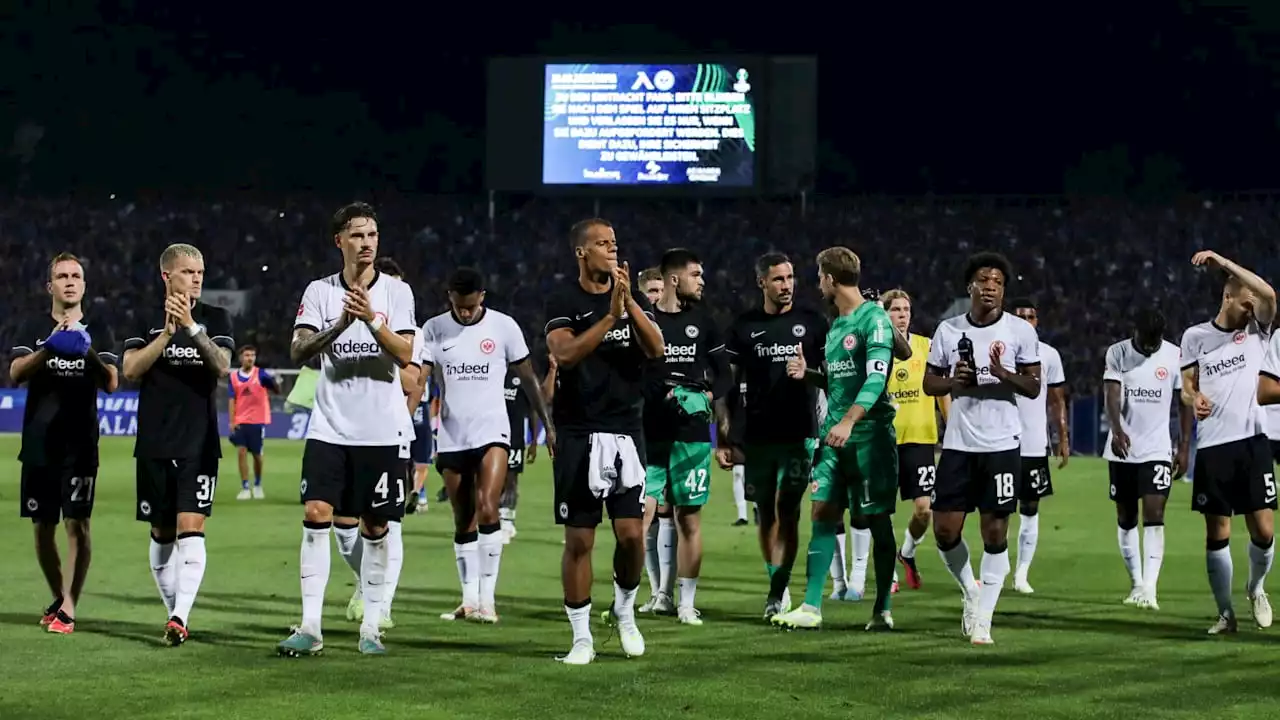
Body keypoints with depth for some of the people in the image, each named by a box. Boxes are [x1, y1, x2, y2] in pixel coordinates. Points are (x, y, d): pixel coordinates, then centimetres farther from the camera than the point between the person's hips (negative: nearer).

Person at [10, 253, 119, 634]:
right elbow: (15, 373, -7)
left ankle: (68, 609, -11)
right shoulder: (33, 329, 7)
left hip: (80, 443, -2)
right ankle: (58, 597, 26)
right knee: (43, 526, 8)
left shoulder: (97, 330, 6)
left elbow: (111, 384, -3)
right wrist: (49, 349, -23)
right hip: (39, 443, 2)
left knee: (77, 523, -10)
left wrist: (89, 354, -21)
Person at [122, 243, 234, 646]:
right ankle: (173, 612, 22)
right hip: (154, 445, 2)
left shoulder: (216, 319, 4)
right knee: (161, 534, 8)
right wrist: (167, 332, -17)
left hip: (200, 445, -2)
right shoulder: (146, 321, 6)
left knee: (190, 528, -14)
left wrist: (192, 326, -23)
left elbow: (222, 367, -11)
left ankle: (180, 617, -21)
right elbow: (130, 370, -6)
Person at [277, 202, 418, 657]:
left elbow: (405, 355, -9)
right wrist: (340, 324, -22)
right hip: (330, 427, 1)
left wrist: (371, 318, -23)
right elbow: (298, 351, -7)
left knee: (375, 528, 3)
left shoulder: (396, 291, 2)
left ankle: (371, 628, 11)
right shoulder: (320, 292, 4)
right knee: (316, 515, -10)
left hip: (382, 431, 0)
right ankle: (310, 627, -9)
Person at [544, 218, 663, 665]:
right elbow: (565, 353, -18)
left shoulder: (633, 298, 9)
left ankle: (624, 610, 24)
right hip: (579, 434, -3)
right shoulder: (563, 302, -2)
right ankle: (582, 637, 8)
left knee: (631, 534, -2)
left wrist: (629, 302, -18)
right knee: (579, 540, 0)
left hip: (626, 430, 3)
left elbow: (656, 349, -6)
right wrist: (610, 315, -24)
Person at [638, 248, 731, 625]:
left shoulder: (702, 321, 9)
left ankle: (686, 602, 7)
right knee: (641, 516, -7)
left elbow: (724, 375, 13)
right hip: (649, 433, -1)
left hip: (691, 434, 1)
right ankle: (659, 593, 6)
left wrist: (704, 396, -5)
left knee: (688, 519, 1)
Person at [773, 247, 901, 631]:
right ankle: (811, 608, 2)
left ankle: (882, 610, 7)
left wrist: (849, 420, -30)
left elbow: (876, 378, -20)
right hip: (835, 434, 8)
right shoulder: (835, 324, 17)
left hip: (869, 434, -8)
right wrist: (808, 374, 9)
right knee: (822, 513, 2)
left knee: (878, 520, 0)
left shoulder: (874, 319, -10)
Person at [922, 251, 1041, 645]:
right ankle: (970, 591, 26)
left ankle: (982, 619, 4)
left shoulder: (1020, 331, -1)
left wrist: (1002, 373, -19)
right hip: (958, 445, 2)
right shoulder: (948, 330, 6)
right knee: (945, 531, 0)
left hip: (1001, 446, -2)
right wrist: (954, 380, -9)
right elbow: (928, 383, 11)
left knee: (995, 532, -3)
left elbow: (1033, 387, -1)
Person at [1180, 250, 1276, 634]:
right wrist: (1193, 398, -13)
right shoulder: (1195, 336, 8)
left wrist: (1223, 263, -17)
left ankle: (1256, 588, 25)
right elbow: (1187, 385, 11)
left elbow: (1269, 295, -13)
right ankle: (1225, 612, 13)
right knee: (1217, 533, 3)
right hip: (1212, 446, 0)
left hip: (1251, 442, 0)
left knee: (1263, 530, -4)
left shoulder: (1256, 331, 6)